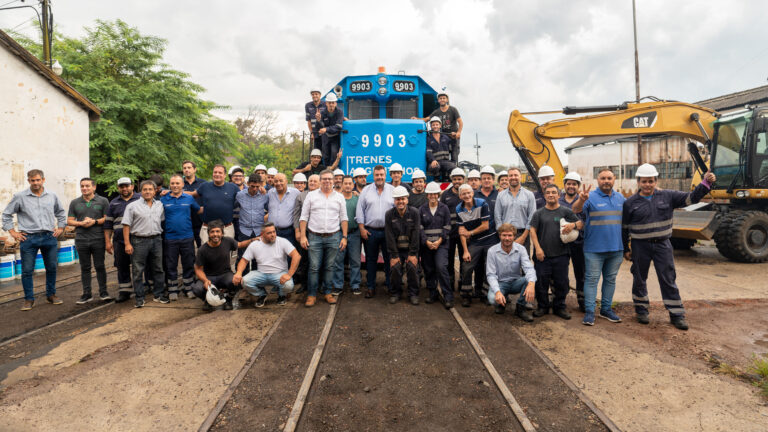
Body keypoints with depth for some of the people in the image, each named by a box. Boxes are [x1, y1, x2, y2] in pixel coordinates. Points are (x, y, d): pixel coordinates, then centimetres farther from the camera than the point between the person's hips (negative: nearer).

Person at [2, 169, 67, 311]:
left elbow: (61, 213, 22)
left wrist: (60, 228, 13)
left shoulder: (52, 196, 7)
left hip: (49, 237, 2)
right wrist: (13, 232, 2)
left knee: (52, 268, 10)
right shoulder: (20, 197, -1)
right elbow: (6, 214, 8)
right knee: (27, 270, 1)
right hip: (28, 239, -2)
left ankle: (51, 295, 25)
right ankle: (29, 299, 13)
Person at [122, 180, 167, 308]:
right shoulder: (132, 206, -1)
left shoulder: (159, 205, 11)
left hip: (156, 240, 4)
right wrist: (127, 243, -10)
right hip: (139, 241, -4)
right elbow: (126, 225, -4)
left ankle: (158, 295, 19)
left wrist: (160, 237, 10)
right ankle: (139, 298, 9)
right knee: (138, 271, 1)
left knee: (158, 269, 9)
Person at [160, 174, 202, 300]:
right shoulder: (164, 200, 2)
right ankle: (173, 290, 20)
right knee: (171, 266, 8)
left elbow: (199, 210, 15)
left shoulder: (189, 198, 4)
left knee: (189, 265, 9)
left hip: (187, 237, 1)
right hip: (170, 238, -1)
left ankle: (188, 289, 22)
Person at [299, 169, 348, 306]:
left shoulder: (339, 197, 9)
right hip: (314, 237, -1)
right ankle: (312, 294, 9)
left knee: (329, 267, 8)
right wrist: (303, 236, -3)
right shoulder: (311, 195, 5)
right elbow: (304, 217, 4)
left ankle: (327, 292, 20)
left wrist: (344, 237, 2)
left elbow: (343, 218, 9)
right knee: (314, 267, -2)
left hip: (333, 237, 1)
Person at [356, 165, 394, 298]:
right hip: (370, 231, 0)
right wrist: (362, 228, -2)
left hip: (388, 231, 0)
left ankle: (391, 286, 16)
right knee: (371, 260, 8)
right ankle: (371, 287, 18)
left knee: (389, 259, 4)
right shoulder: (366, 190, 5)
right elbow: (360, 210, 4)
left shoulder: (393, 190, 5)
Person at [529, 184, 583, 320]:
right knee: (541, 282, 4)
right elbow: (533, 231, 2)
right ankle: (542, 307, 20)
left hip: (561, 254, 0)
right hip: (542, 255, 0)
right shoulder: (539, 213, 7)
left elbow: (581, 223, 6)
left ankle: (559, 307, 23)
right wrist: (538, 248, -8)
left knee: (561, 283, 7)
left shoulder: (566, 211, 6)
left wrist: (573, 224, -18)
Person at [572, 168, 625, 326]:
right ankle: (589, 311, 3)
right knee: (592, 279, -3)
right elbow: (575, 210, -23)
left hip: (616, 248, 6)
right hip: (594, 248, -5)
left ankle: (606, 309, 24)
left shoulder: (620, 198, 11)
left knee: (610, 279, 13)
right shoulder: (590, 197, -6)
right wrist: (581, 199, -46)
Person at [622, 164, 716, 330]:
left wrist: (706, 183, -15)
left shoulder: (667, 196, 2)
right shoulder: (630, 203, -2)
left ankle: (677, 314, 13)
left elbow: (691, 198, 1)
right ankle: (641, 310, 26)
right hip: (640, 247, -1)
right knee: (639, 279, 10)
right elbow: (624, 228, 2)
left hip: (662, 245, 1)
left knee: (668, 280, 4)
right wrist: (626, 249, 3)